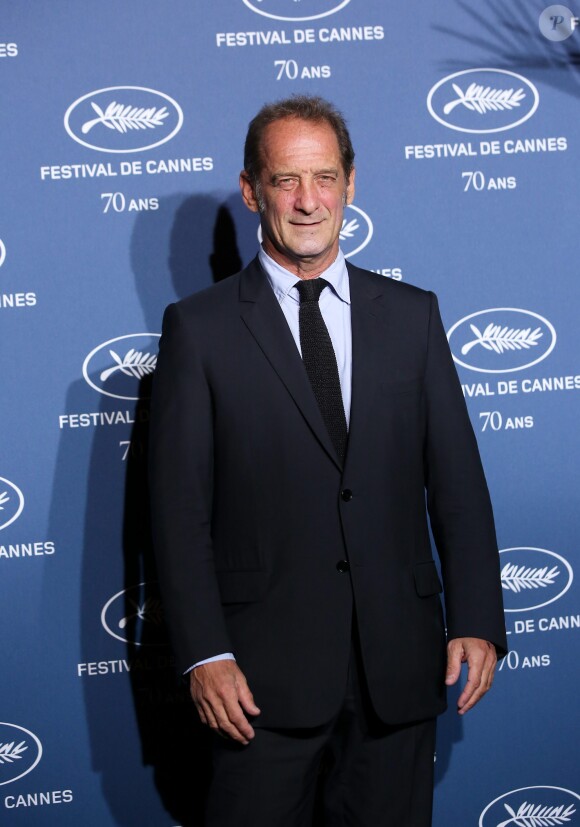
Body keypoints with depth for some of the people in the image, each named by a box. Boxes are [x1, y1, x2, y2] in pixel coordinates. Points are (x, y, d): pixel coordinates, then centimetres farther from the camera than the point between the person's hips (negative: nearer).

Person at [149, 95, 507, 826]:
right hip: (265, 672, -2)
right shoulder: (199, 328, 1)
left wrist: (476, 622, -2)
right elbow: (180, 508, -3)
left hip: (398, 664, 3)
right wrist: (204, 655, -10)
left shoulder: (411, 315, 9)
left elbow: (456, 480, 7)